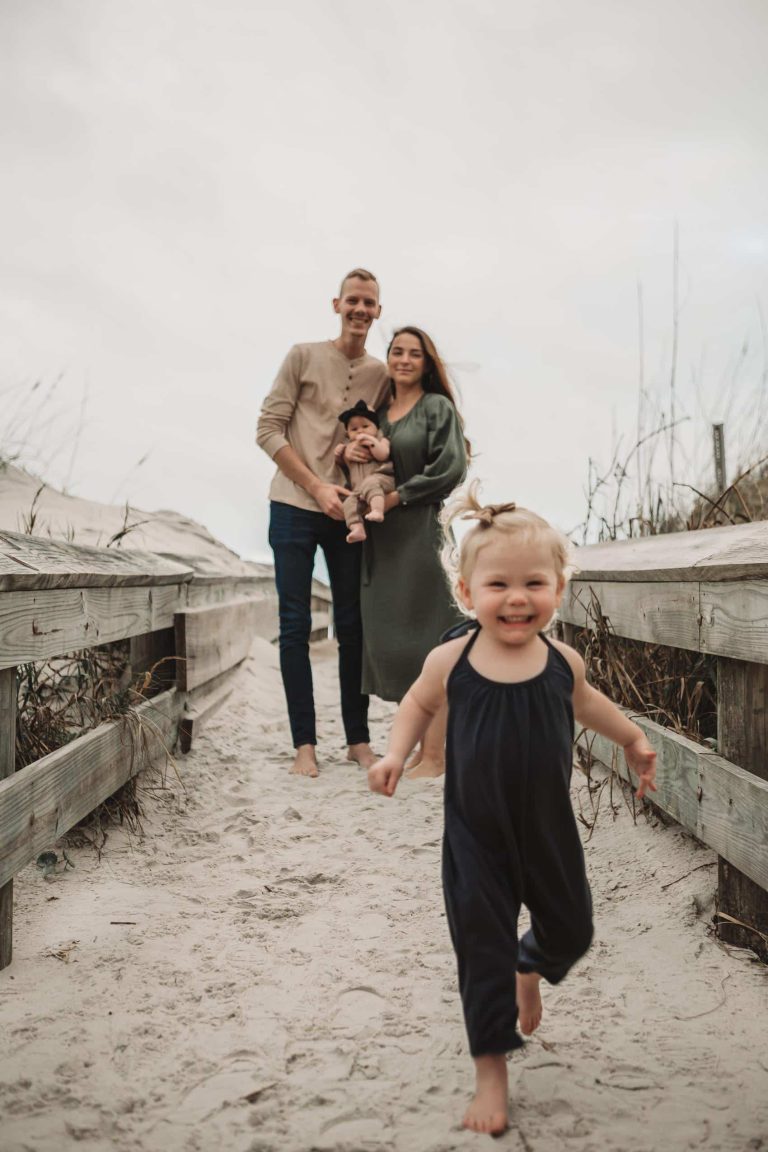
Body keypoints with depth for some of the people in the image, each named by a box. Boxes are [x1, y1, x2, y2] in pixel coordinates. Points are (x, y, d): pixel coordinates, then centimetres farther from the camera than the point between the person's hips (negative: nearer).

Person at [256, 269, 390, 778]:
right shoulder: (304, 356, 2)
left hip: (349, 512, 3)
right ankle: (305, 743, 5)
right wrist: (317, 487, -10)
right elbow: (269, 430, -3)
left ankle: (358, 739, 15)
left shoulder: (381, 374, 9)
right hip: (295, 507, -2)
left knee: (353, 626, 6)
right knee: (296, 626, -1)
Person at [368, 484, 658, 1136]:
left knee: (571, 930, 19)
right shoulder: (451, 661, -15)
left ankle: (531, 968, 54)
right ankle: (491, 1071, 23)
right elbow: (420, 704, 6)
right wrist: (396, 754, -9)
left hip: (550, 831, 3)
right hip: (475, 837, -2)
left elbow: (583, 700, 15)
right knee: (483, 952, 4)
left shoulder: (562, 661, -10)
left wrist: (633, 740, 24)